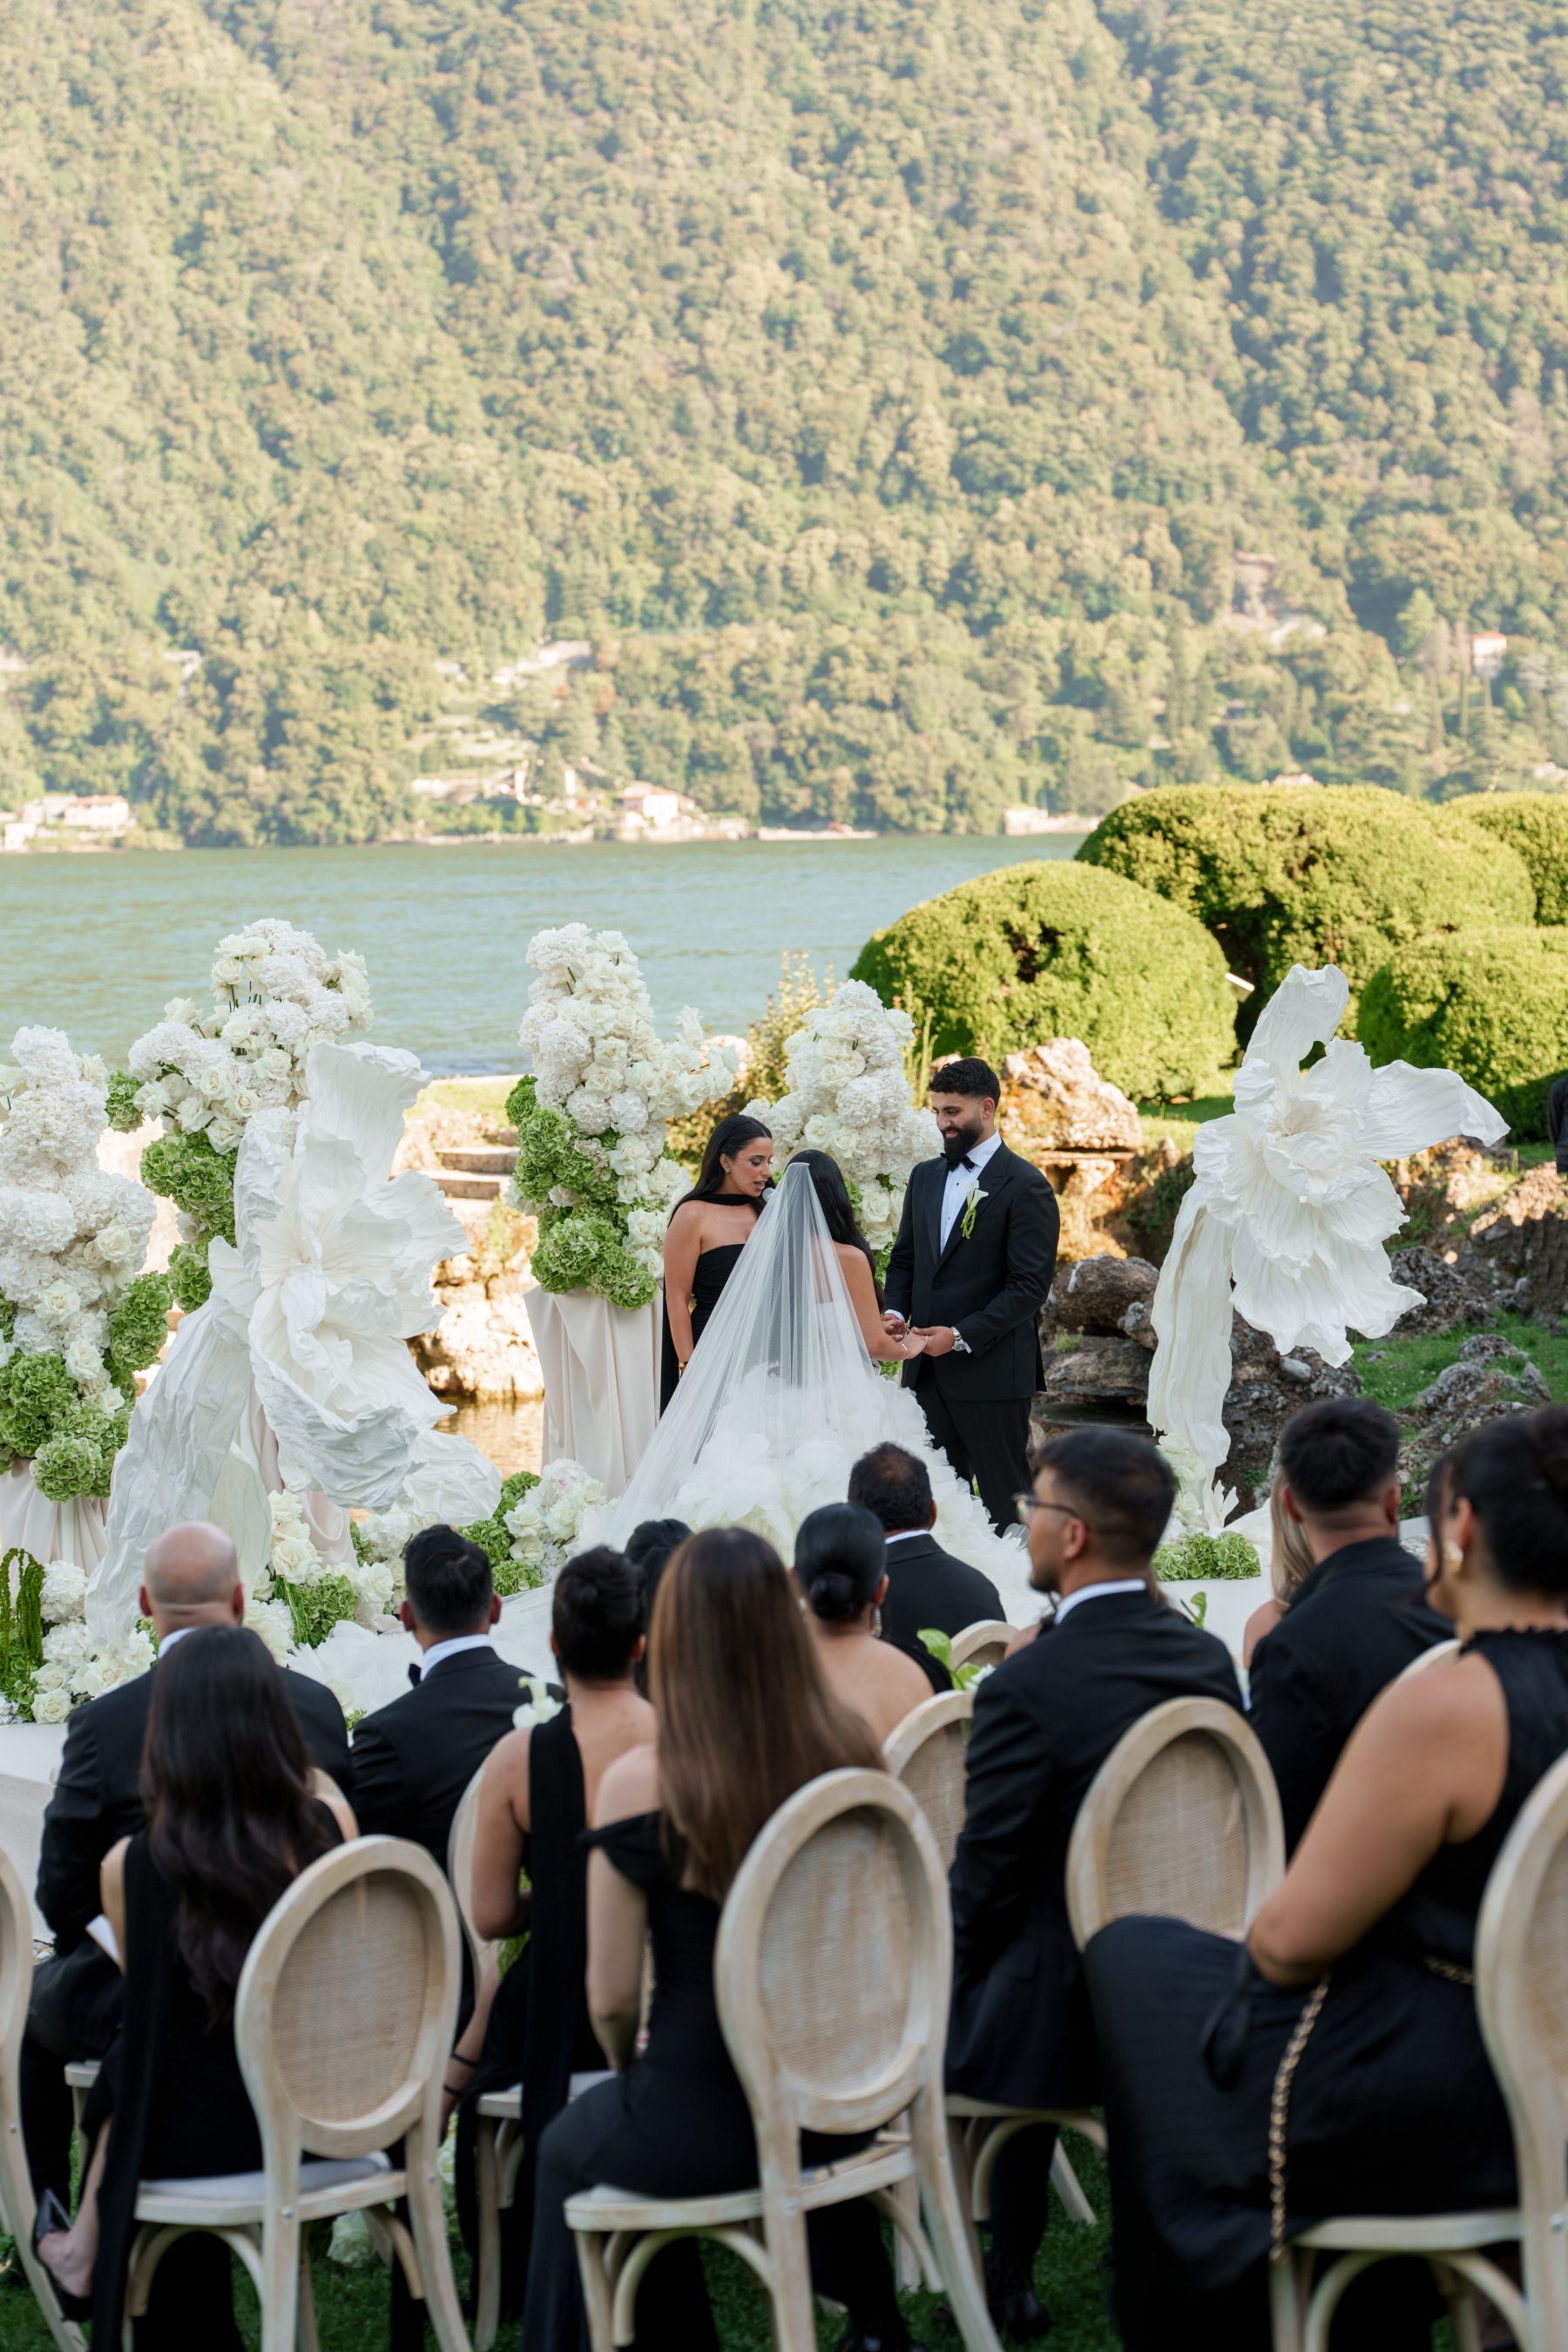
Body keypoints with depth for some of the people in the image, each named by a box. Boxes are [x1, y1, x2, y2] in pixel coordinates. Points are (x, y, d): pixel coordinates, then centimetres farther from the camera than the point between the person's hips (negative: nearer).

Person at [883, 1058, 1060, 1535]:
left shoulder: (1025, 1186, -8)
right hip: (928, 1369, 6)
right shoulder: (925, 1177, 14)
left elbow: (1030, 1285, -12)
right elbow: (904, 1258, 20)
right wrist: (896, 1311, -1)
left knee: (1002, 1501, 0)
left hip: (990, 1369, -6)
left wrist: (962, 1335, -17)